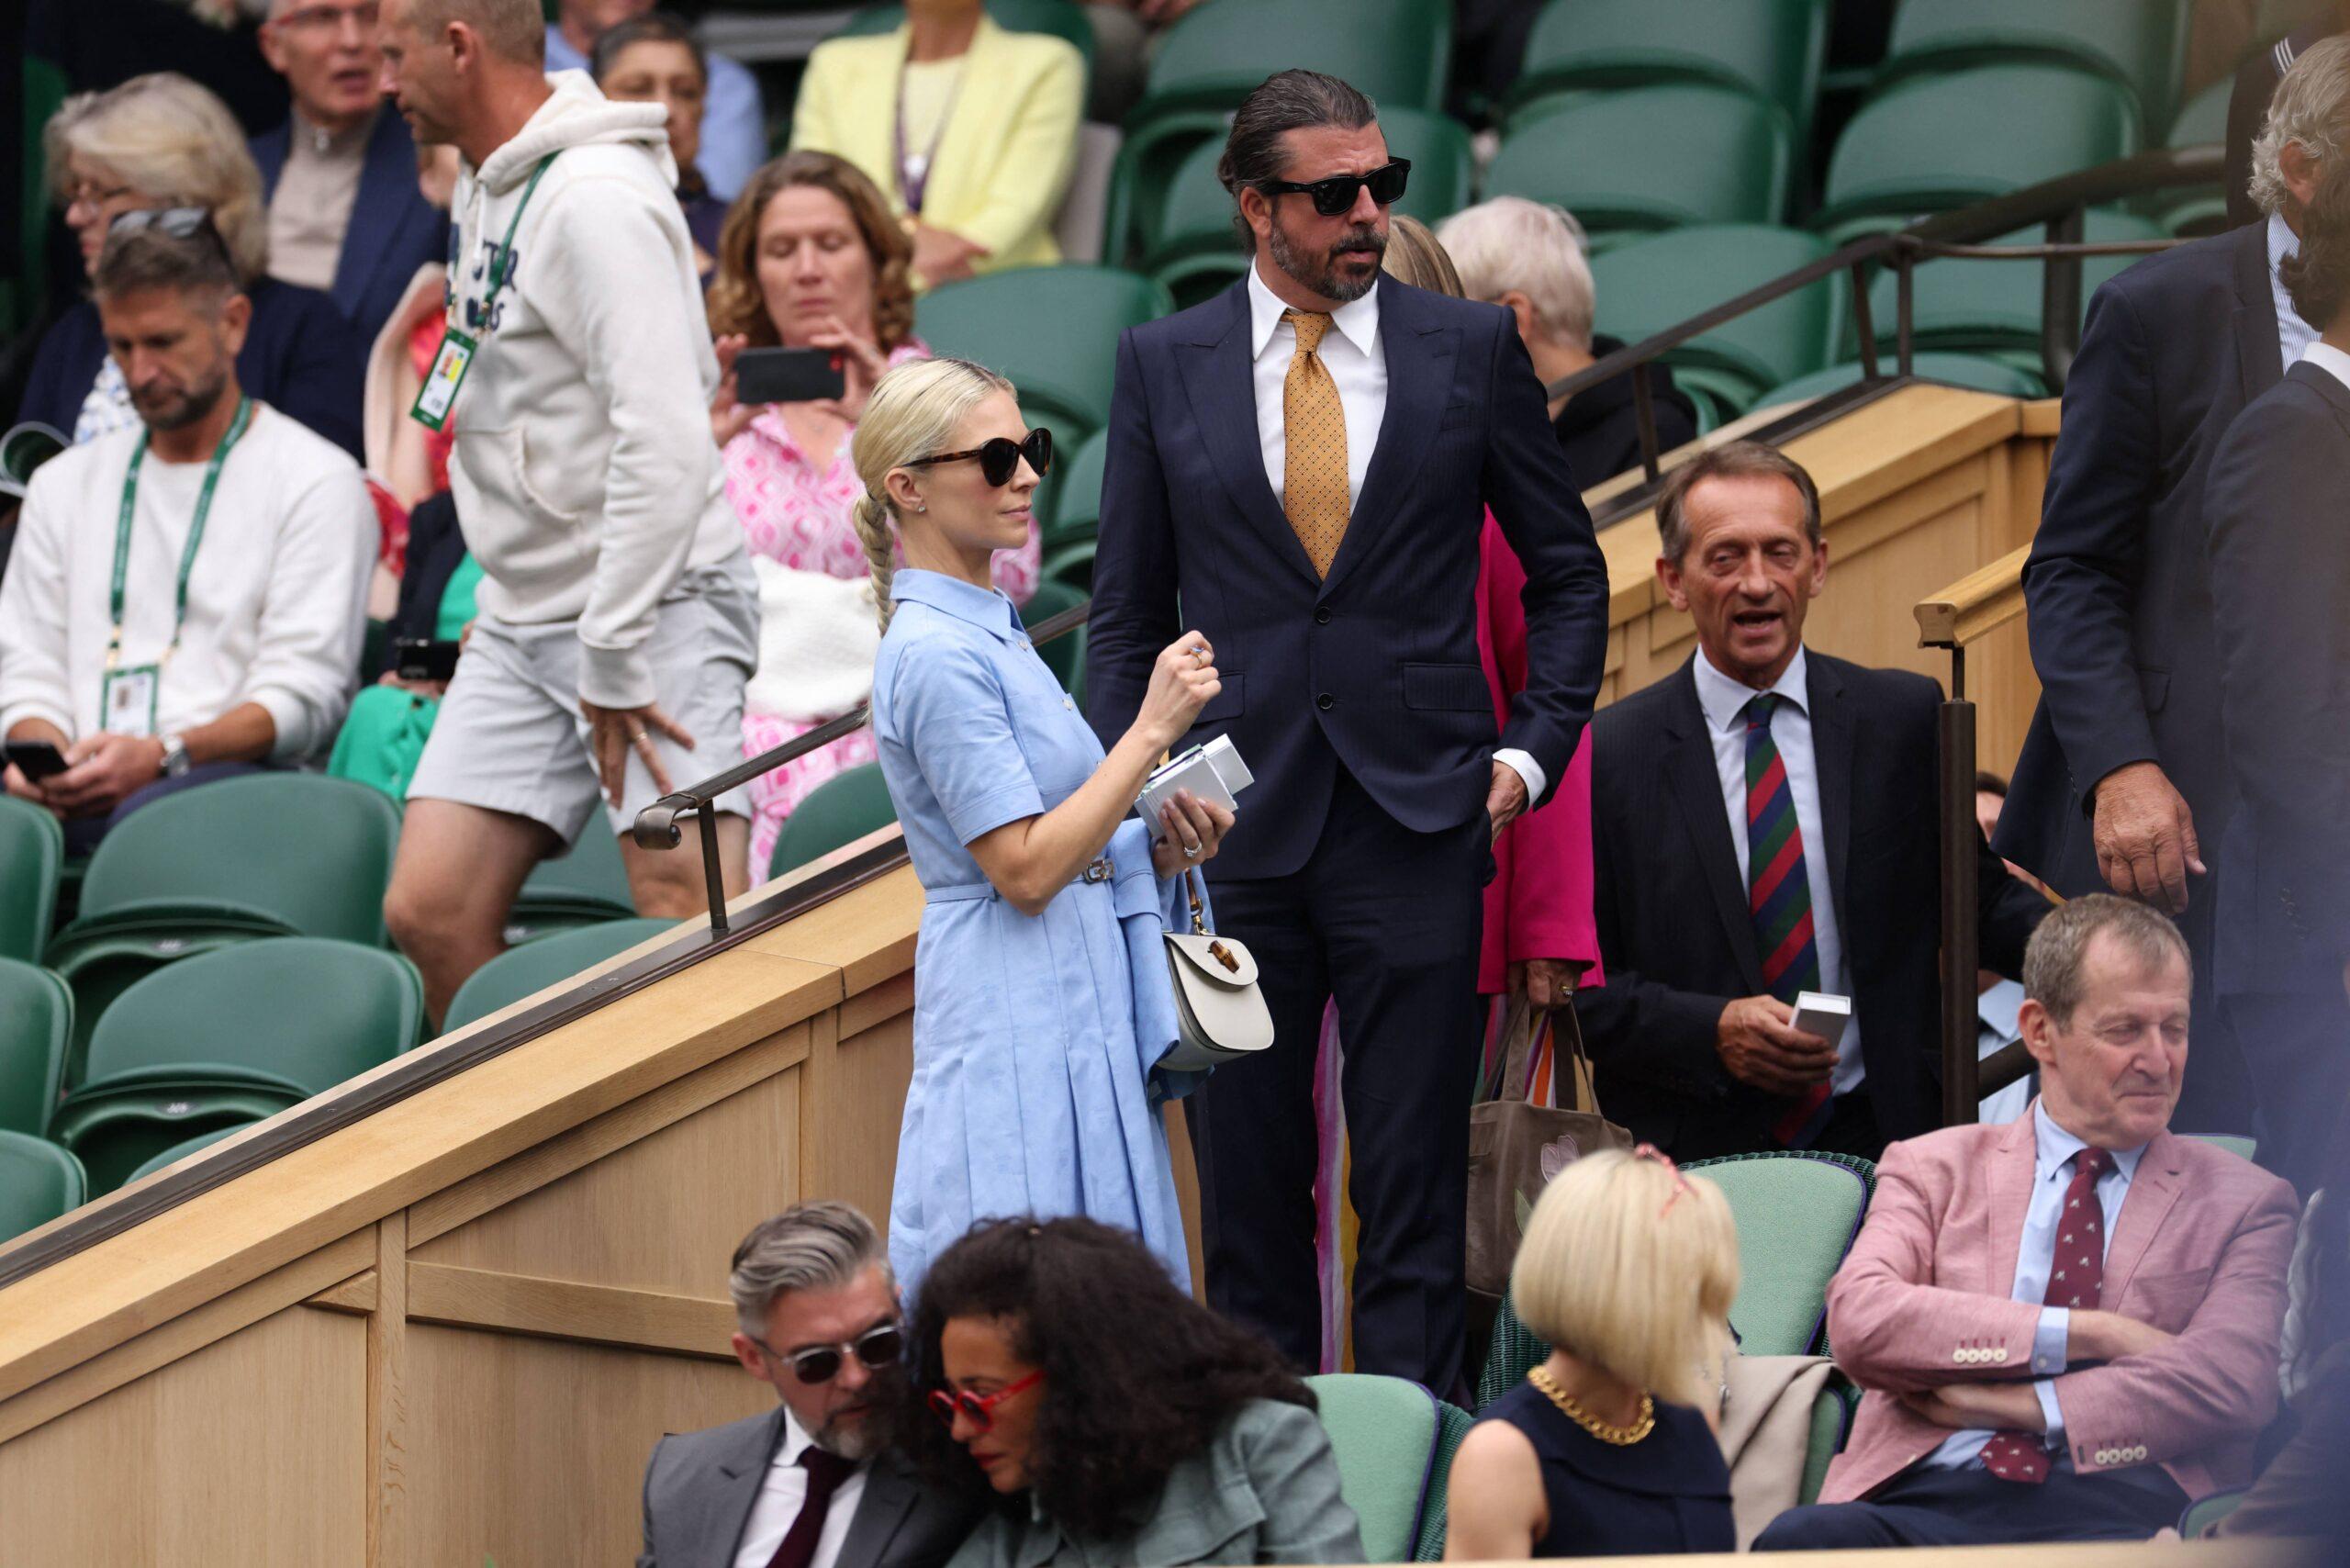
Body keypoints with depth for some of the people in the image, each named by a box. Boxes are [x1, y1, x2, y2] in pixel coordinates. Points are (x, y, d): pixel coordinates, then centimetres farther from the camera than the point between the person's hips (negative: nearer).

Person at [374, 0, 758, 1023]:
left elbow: (663, 443, -25)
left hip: (652, 604, -9)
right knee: (429, 916, 1)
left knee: (692, 928, -15)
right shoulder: (487, 183, 13)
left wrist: (613, 660, -23)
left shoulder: (598, 202, -18)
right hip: (521, 621, 9)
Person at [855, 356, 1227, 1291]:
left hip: (1077, 1019, 10)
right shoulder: (937, 652, -15)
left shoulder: (990, 633, 15)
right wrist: (1153, 728, -17)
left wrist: (1157, 848, 4)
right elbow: (1024, 870, -19)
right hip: (1018, 1027, -10)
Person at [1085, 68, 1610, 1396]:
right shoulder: (1164, 366, 5)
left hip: (1416, 823, -1)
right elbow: (1129, 613, 10)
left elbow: (1568, 572, 12)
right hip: (1233, 831, 1)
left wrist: (1531, 748, 2)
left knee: (1415, 1181, -1)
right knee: (1247, 1180, 6)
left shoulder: (1472, 349, 3)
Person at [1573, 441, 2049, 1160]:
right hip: (1693, 1154, -1)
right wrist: (1711, 1031, -12)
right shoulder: (1608, 756, 4)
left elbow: (1977, 900, 14)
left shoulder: (1903, 718, 10)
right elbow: (1577, 986, 4)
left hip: (1880, 1137, 2)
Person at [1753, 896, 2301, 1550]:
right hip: (1927, 1492, 2)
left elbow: (2229, 1380, 0)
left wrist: (1994, 1403, -4)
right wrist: (2089, 1333, -5)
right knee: (1798, 1540, -35)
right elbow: (1859, 1321, 1)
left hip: (2116, 1512, -2)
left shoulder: (2245, 1202, 18)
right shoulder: (1934, 1170, 21)